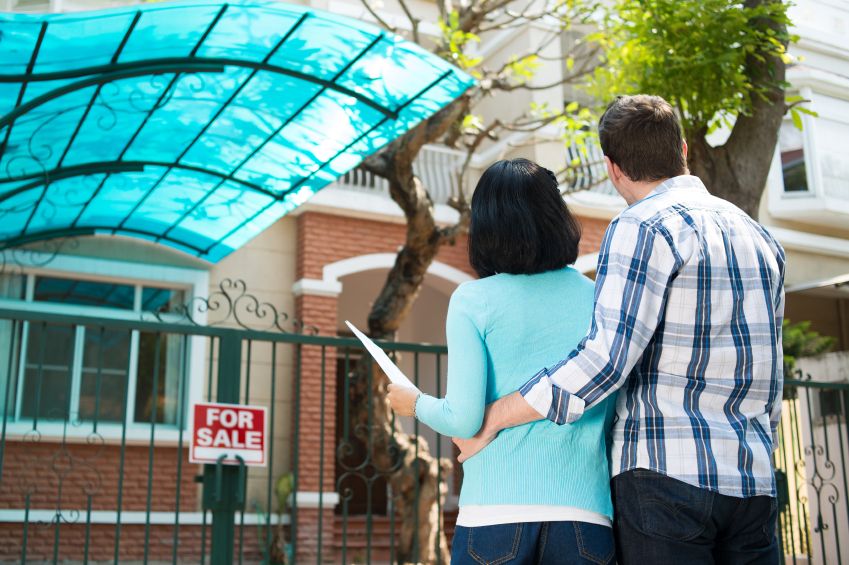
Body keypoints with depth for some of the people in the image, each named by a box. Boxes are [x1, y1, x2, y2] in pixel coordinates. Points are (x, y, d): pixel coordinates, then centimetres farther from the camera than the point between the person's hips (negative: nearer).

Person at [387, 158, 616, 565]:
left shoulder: (472, 300, -3)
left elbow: (464, 419, -8)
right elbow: (620, 416, 6)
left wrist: (416, 403, 12)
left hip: (494, 513, -2)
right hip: (585, 515, 2)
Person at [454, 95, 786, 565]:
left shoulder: (645, 226, -9)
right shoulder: (760, 238, 16)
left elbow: (606, 358, -20)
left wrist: (490, 416, -13)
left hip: (666, 472, -7)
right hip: (754, 481, 8)